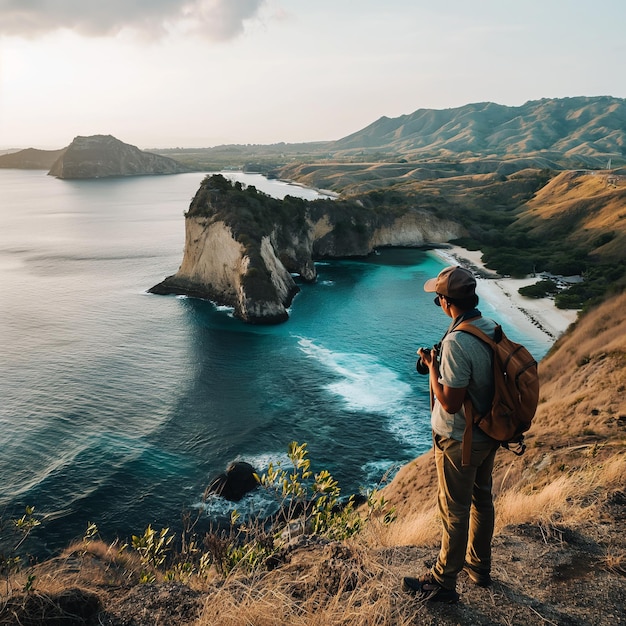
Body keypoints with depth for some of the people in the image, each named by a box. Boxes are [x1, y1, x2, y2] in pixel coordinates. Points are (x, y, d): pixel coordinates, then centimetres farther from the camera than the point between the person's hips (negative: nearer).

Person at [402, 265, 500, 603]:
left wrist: (431, 366, -15)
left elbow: (450, 403, -27)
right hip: (488, 435, 9)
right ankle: (479, 566, 44)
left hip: (459, 441, -8)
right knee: (481, 499, 23)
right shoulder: (492, 328, -3)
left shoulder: (456, 343, -31)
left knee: (454, 512, 8)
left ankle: (443, 581, 26)